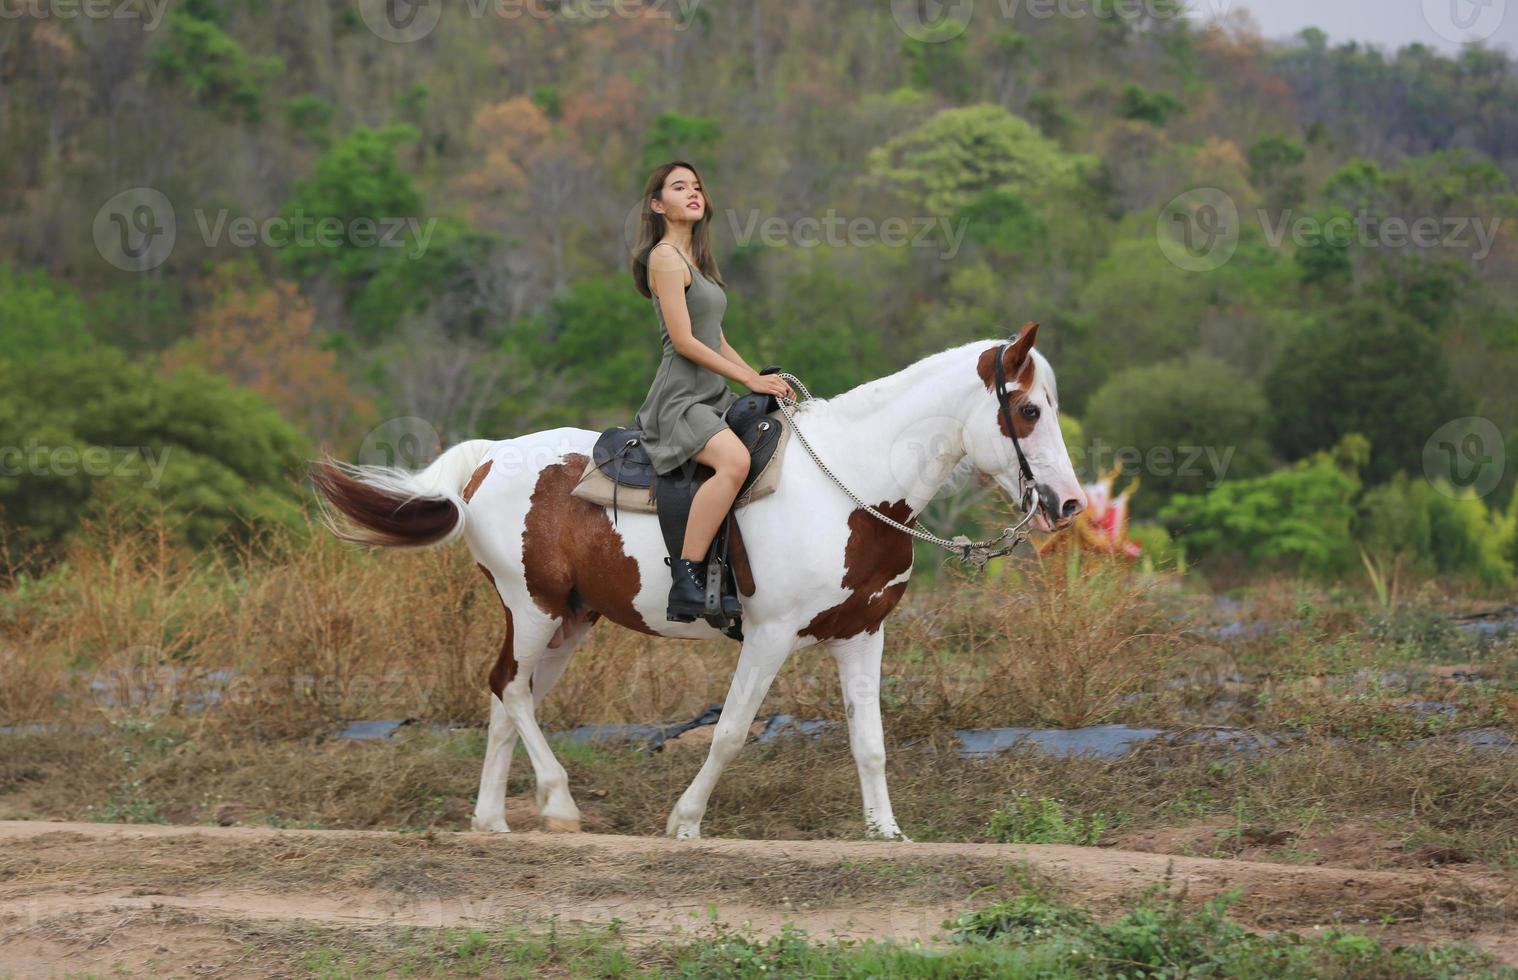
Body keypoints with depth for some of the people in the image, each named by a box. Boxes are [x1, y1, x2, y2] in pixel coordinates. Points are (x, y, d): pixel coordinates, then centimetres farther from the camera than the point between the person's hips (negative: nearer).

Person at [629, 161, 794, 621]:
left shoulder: (696, 259, 20)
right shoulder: (666, 258, -9)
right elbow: (684, 341, -16)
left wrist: (765, 381, 10)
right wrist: (750, 380, -13)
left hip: (713, 397, 10)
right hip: (680, 399, -10)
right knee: (734, 460, -35)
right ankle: (686, 576, -35)